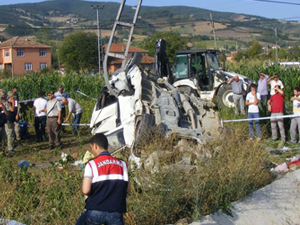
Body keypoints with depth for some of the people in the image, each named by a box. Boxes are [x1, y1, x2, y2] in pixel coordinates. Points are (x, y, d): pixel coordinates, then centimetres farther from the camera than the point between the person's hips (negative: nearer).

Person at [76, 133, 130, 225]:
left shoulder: (92, 164, -6)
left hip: (95, 211, -2)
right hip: (116, 212, 2)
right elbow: (127, 189, 6)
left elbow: (85, 190, -13)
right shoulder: (121, 164, 5)